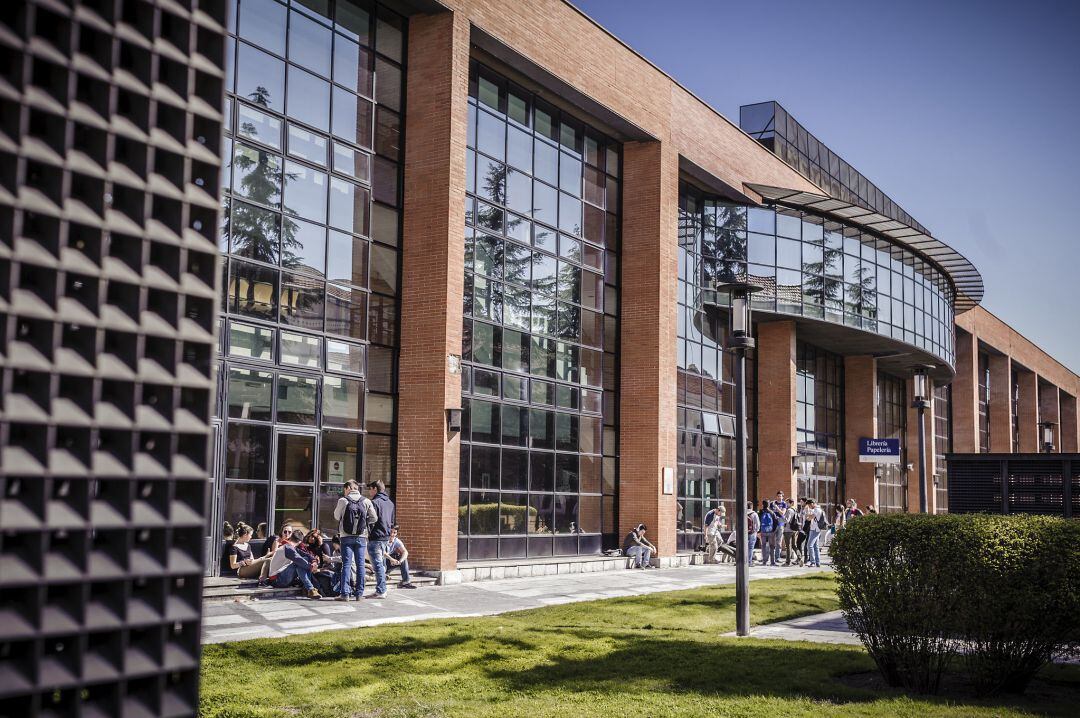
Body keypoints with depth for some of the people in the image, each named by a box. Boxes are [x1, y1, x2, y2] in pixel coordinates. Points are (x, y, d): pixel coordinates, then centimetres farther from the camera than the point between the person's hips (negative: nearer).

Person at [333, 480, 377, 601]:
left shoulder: (343, 501, -5)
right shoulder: (366, 501, 0)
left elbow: (336, 517, 6)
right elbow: (374, 518, 3)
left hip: (346, 536, -2)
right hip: (361, 537, 2)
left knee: (346, 564, 2)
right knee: (360, 564, 7)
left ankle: (344, 593, -1)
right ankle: (359, 593, 8)